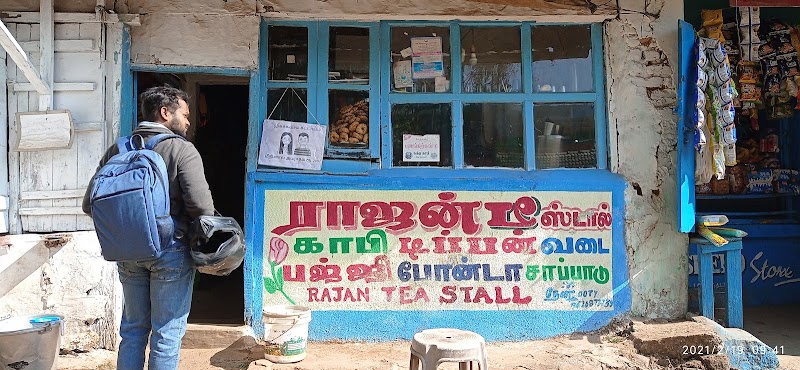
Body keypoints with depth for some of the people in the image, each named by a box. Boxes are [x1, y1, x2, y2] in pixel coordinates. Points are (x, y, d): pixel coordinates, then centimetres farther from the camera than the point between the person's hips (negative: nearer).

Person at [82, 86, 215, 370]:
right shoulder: (182, 150, -10)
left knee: (133, 328, 18)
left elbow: (90, 205, 5)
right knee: (167, 332, 5)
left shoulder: (117, 150, 5)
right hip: (170, 251, -5)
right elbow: (201, 207, -19)